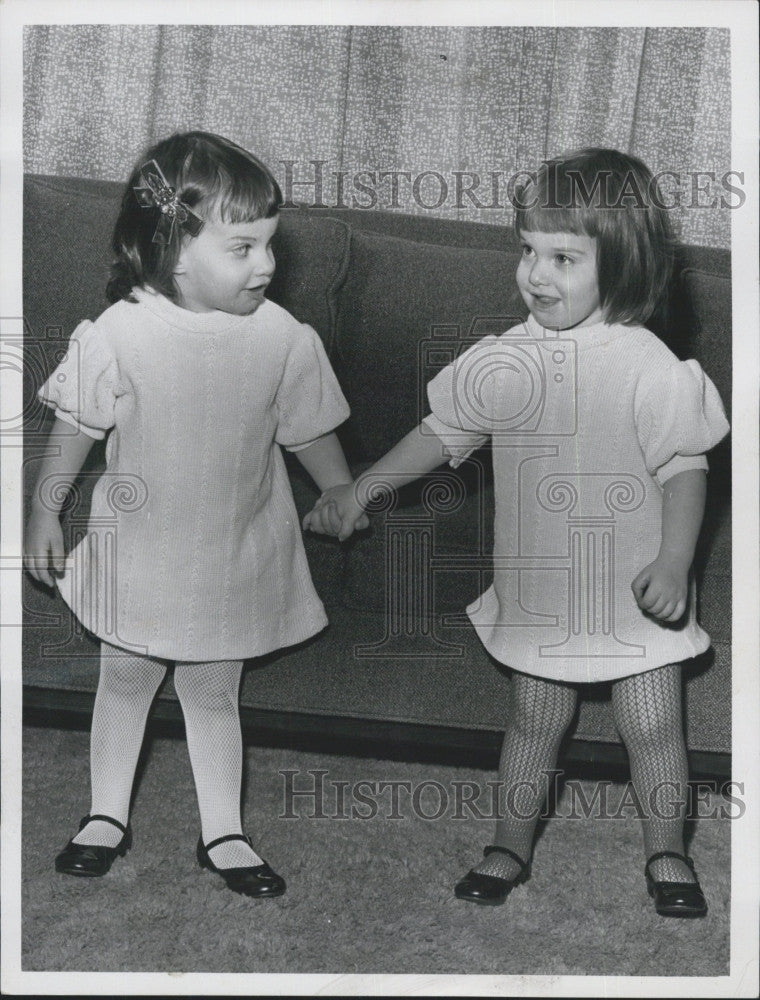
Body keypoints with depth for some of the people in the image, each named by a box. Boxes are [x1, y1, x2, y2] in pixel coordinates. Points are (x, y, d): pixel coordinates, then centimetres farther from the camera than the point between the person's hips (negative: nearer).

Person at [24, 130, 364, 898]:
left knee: (213, 693, 14)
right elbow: (76, 426, -4)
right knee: (124, 681, 17)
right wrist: (44, 513, 2)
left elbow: (310, 435, 1)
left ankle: (223, 834, 30)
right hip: (139, 549, 0)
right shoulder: (120, 334, -18)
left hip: (235, 558, 1)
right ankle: (106, 818, 37)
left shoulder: (283, 339, -13)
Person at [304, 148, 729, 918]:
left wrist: (673, 564, -22)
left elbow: (686, 470, -11)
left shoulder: (651, 369, -15)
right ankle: (511, 842, 34)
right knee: (534, 719, 15)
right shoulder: (504, 361, -5)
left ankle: (667, 853, 30)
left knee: (652, 726, 6)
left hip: (634, 591, -2)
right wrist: (359, 490, 5)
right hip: (539, 587, 3)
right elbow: (442, 432, 7)